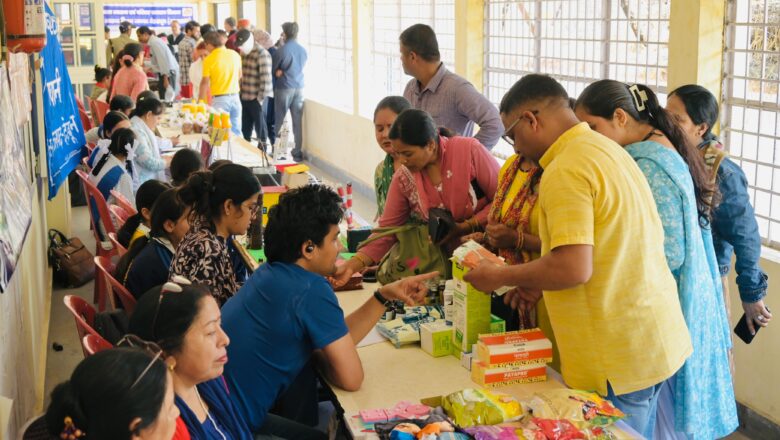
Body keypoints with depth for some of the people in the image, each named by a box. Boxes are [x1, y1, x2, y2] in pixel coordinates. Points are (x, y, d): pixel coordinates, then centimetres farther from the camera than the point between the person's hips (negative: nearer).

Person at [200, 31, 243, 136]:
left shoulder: (209, 60, -11)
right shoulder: (235, 54, 2)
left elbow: (205, 82, -6)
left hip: (219, 99, -4)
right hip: (235, 97, 4)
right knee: (236, 131, 12)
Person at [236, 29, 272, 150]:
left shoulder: (262, 54, -15)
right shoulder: (244, 53, 11)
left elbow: (266, 79, -18)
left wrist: (260, 99, -15)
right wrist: (241, 93, 12)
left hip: (257, 99, -7)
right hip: (245, 98, 8)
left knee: (260, 127, 3)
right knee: (246, 129, 14)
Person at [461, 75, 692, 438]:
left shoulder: (566, 170, -19)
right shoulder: (608, 149, 11)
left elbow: (573, 268, -26)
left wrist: (500, 277, -12)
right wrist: (540, 283, 15)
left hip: (619, 359, -9)